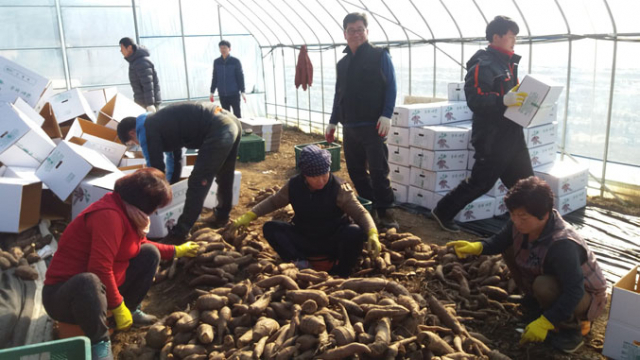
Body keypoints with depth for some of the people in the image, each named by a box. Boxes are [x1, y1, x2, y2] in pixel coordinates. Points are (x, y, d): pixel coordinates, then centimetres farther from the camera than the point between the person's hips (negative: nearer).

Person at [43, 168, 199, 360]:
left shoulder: (126, 210, 2)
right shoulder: (110, 215, -29)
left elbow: (141, 244, 22)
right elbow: (100, 269, -33)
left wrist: (176, 251, 28)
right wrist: (118, 307, -23)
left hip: (101, 287, 9)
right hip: (63, 293, -9)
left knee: (150, 253, 6)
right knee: (89, 282, -44)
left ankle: (131, 310, 16)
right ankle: (99, 342, -18)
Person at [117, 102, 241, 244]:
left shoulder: (146, 130, 0)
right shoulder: (157, 122, 28)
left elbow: (156, 166, 3)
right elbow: (175, 155, 38)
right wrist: (172, 185, 45)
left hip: (217, 130, -10)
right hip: (231, 122, 10)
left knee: (197, 183, -4)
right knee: (224, 178, 25)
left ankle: (179, 234, 3)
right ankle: (221, 215, 42)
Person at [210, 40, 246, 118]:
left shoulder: (235, 61, -4)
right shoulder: (216, 62, 6)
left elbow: (240, 77, -3)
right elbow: (215, 78, 12)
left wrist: (242, 92, -8)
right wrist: (212, 92, 11)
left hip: (234, 93, -3)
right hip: (222, 94, 3)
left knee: (237, 114, 1)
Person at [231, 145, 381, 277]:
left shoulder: (339, 188, -18)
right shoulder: (293, 185, -8)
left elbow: (361, 213, -19)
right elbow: (273, 201, 8)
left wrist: (372, 234, -37)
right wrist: (249, 216, -2)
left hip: (332, 243, -3)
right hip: (304, 242, 3)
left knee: (355, 233, -35)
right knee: (270, 228, -16)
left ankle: (339, 275, -15)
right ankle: (301, 263, -27)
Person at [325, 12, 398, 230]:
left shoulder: (379, 56, 0)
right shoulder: (342, 63, 16)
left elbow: (390, 87, -6)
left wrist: (386, 115, -17)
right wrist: (333, 122, 18)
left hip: (372, 126, -6)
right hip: (349, 127, 6)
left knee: (378, 170, -6)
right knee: (355, 170, 8)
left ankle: (383, 211, 4)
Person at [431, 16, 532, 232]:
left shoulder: (507, 63, 15)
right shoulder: (483, 64, -15)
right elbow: (475, 100, -26)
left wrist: (522, 100, 12)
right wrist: (503, 100, -36)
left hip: (511, 135, 9)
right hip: (491, 138, -9)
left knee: (525, 182, 13)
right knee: (480, 182, 0)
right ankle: (443, 211, 16)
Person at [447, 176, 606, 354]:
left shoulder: (562, 245, -39)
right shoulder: (520, 224, -17)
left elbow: (574, 291, -38)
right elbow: (499, 241, -3)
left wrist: (544, 323, -40)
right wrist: (476, 247, -25)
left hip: (585, 296, -7)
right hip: (557, 283, 7)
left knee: (543, 286, -38)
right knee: (509, 248, -1)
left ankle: (571, 328, -7)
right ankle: (537, 303, 13)